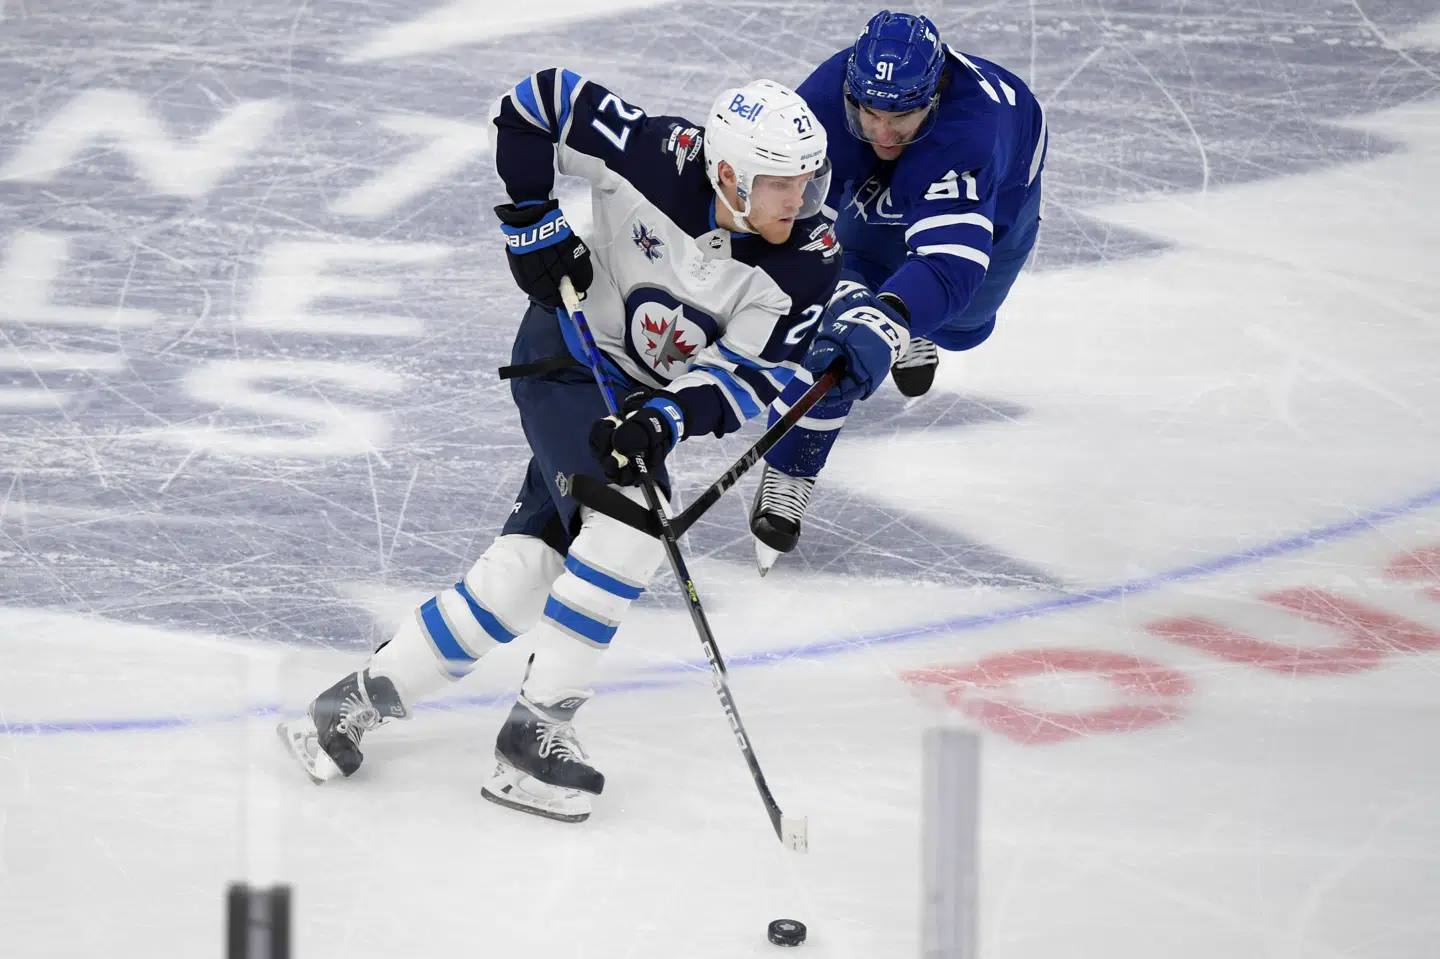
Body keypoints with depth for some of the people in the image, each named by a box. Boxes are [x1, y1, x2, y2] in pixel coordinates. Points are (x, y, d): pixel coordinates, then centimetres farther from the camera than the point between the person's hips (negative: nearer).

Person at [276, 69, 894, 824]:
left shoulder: (810, 262, -18)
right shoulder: (658, 158, -27)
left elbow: (748, 375, -20)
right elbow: (533, 103, -17)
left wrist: (665, 419, -35)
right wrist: (533, 222, -18)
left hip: (649, 396, 4)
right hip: (568, 358, -4)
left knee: (526, 567, -3)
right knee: (631, 518, -25)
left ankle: (366, 695, 10)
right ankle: (534, 730, -19)